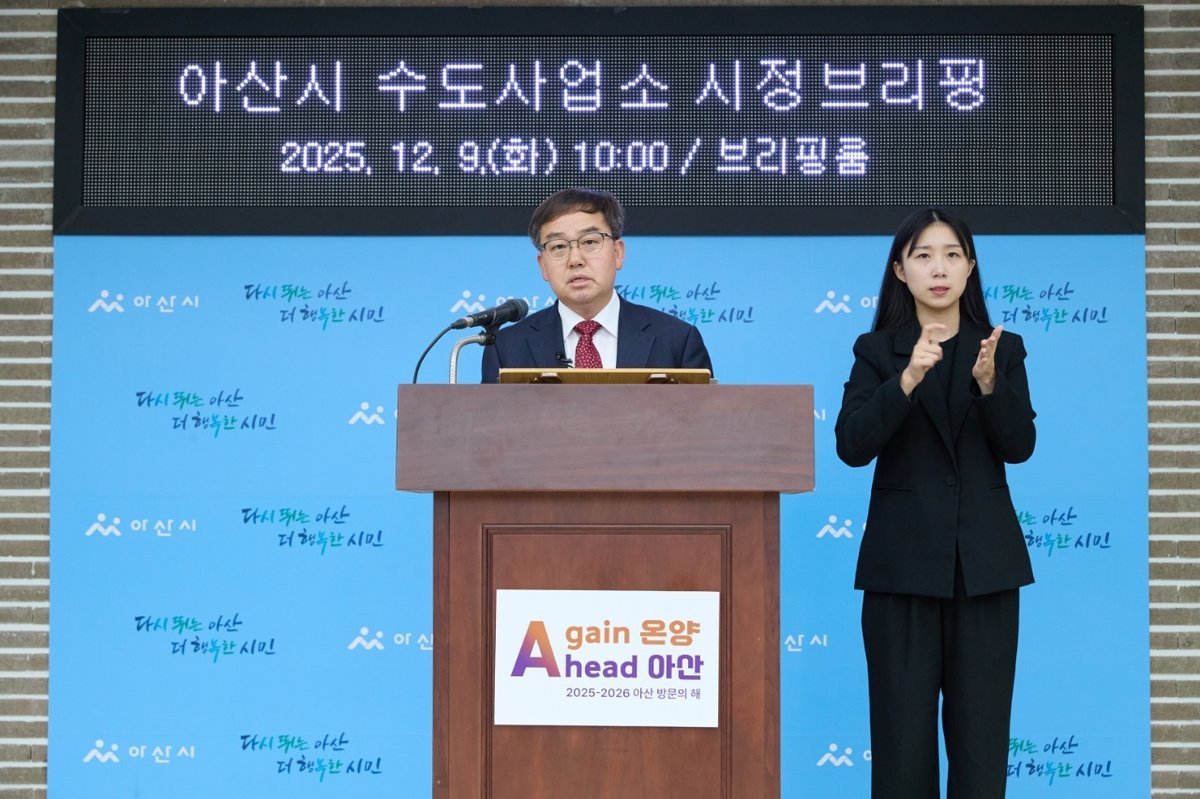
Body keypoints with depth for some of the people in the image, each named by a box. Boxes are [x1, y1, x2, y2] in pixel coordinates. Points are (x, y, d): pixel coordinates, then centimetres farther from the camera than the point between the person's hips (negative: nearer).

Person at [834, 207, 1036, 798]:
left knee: (981, 731, 4)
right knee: (902, 730, 1)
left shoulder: (1003, 349, 8)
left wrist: (988, 382, -22)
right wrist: (908, 379, -25)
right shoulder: (876, 351, 3)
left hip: (983, 561, 2)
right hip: (903, 560, -1)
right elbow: (851, 446, -11)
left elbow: (1019, 446, -4)